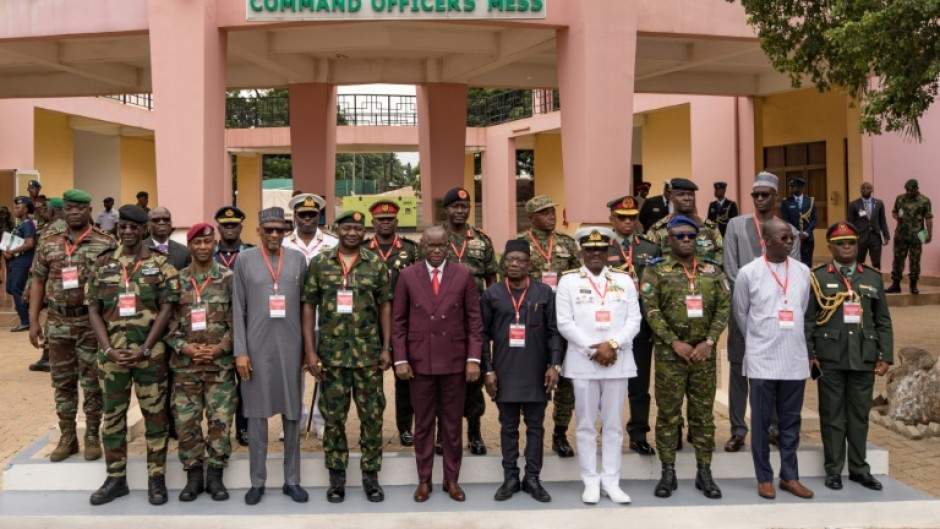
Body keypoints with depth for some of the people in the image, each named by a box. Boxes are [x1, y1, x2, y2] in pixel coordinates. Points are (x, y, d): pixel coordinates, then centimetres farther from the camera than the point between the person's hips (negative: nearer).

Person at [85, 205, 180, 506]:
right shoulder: (103, 264, 6)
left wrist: (144, 349, -12)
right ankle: (116, 479, 22)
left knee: (155, 414, 4)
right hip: (112, 354, 3)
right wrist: (108, 349, -7)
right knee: (113, 416, 10)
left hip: (150, 353, -3)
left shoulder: (160, 264, 0)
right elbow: (94, 310, 5)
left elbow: (166, 309, -4)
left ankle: (156, 479, 14)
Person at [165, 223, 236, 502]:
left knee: (220, 421, 2)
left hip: (221, 364, -1)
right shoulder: (177, 280, 6)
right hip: (185, 365, 2)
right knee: (186, 422, 4)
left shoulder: (228, 278, 1)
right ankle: (194, 476, 18)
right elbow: (168, 321, 4)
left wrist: (220, 348, -12)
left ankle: (215, 476, 15)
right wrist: (185, 347, -10)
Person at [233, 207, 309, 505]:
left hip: (291, 348, 1)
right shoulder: (244, 260, 3)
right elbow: (238, 309, 2)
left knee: (292, 415, 7)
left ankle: (292, 480, 18)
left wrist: (310, 347, 4)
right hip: (257, 348, -1)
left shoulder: (298, 259, 6)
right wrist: (240, 351, -4)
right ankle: (257, 481, 16)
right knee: (257, 414, 5)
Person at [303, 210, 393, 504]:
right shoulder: (319, 264, 1)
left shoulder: (376, 264, 2)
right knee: (333, 416, 7)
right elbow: (309, 307, 2)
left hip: (369, 354, 0)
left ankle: (371, 475, 19)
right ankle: (336, 477, 20)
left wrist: (387, 348, -2)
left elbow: (385, 306, 4)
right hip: (331, 355, 0)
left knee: (372, 415, 5)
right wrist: (310, 351, -4)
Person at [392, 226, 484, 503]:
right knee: (423, 425, 9)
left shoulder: (464, 275, 1)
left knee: (453, 425, 9)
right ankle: (424, 480, 20)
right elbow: (398, 322, 2)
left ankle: (452, 480, 21)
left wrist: (474, 359, -6)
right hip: (419, 362, 0)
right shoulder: (407, 276, 2)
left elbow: (474, 321, 1)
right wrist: (400, 359, -4)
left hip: (454, 362, 0)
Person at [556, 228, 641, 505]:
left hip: (618, 362, 2)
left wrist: (612, 344, -12)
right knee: (586, 425, 5)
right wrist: (593, 349, -12)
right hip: (583, 363, -2)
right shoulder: (568, 281, 1)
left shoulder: (624, 280, 8)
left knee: (613, 425, 8)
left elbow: (634, 320, 2)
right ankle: (591, 482, 14)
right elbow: (564, 323, -5)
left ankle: (611, 482, 16)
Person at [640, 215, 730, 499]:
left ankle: (704, 472, 17)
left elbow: (724, 307, 3)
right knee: (668, 414, 3)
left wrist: (709, 342, -9)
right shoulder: (656, 270, 0)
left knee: (703, 413, 8)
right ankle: (668, 472, 13)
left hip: (704, 353, 3)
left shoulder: (712, 270, 8)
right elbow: (650, 310, -8)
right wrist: (674, 342, -14)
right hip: (670, 353, -2)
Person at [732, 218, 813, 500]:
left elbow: (802, 311, 15)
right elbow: (741, 314, 6)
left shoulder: (803, 271, 5)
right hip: (762, 360, -3)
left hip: (796, 359, 3)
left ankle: (789, 476, 19)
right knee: (761, 421, 3)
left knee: (791, 420, 10)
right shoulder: (748, 272, -5)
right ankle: (764, 478, 13)